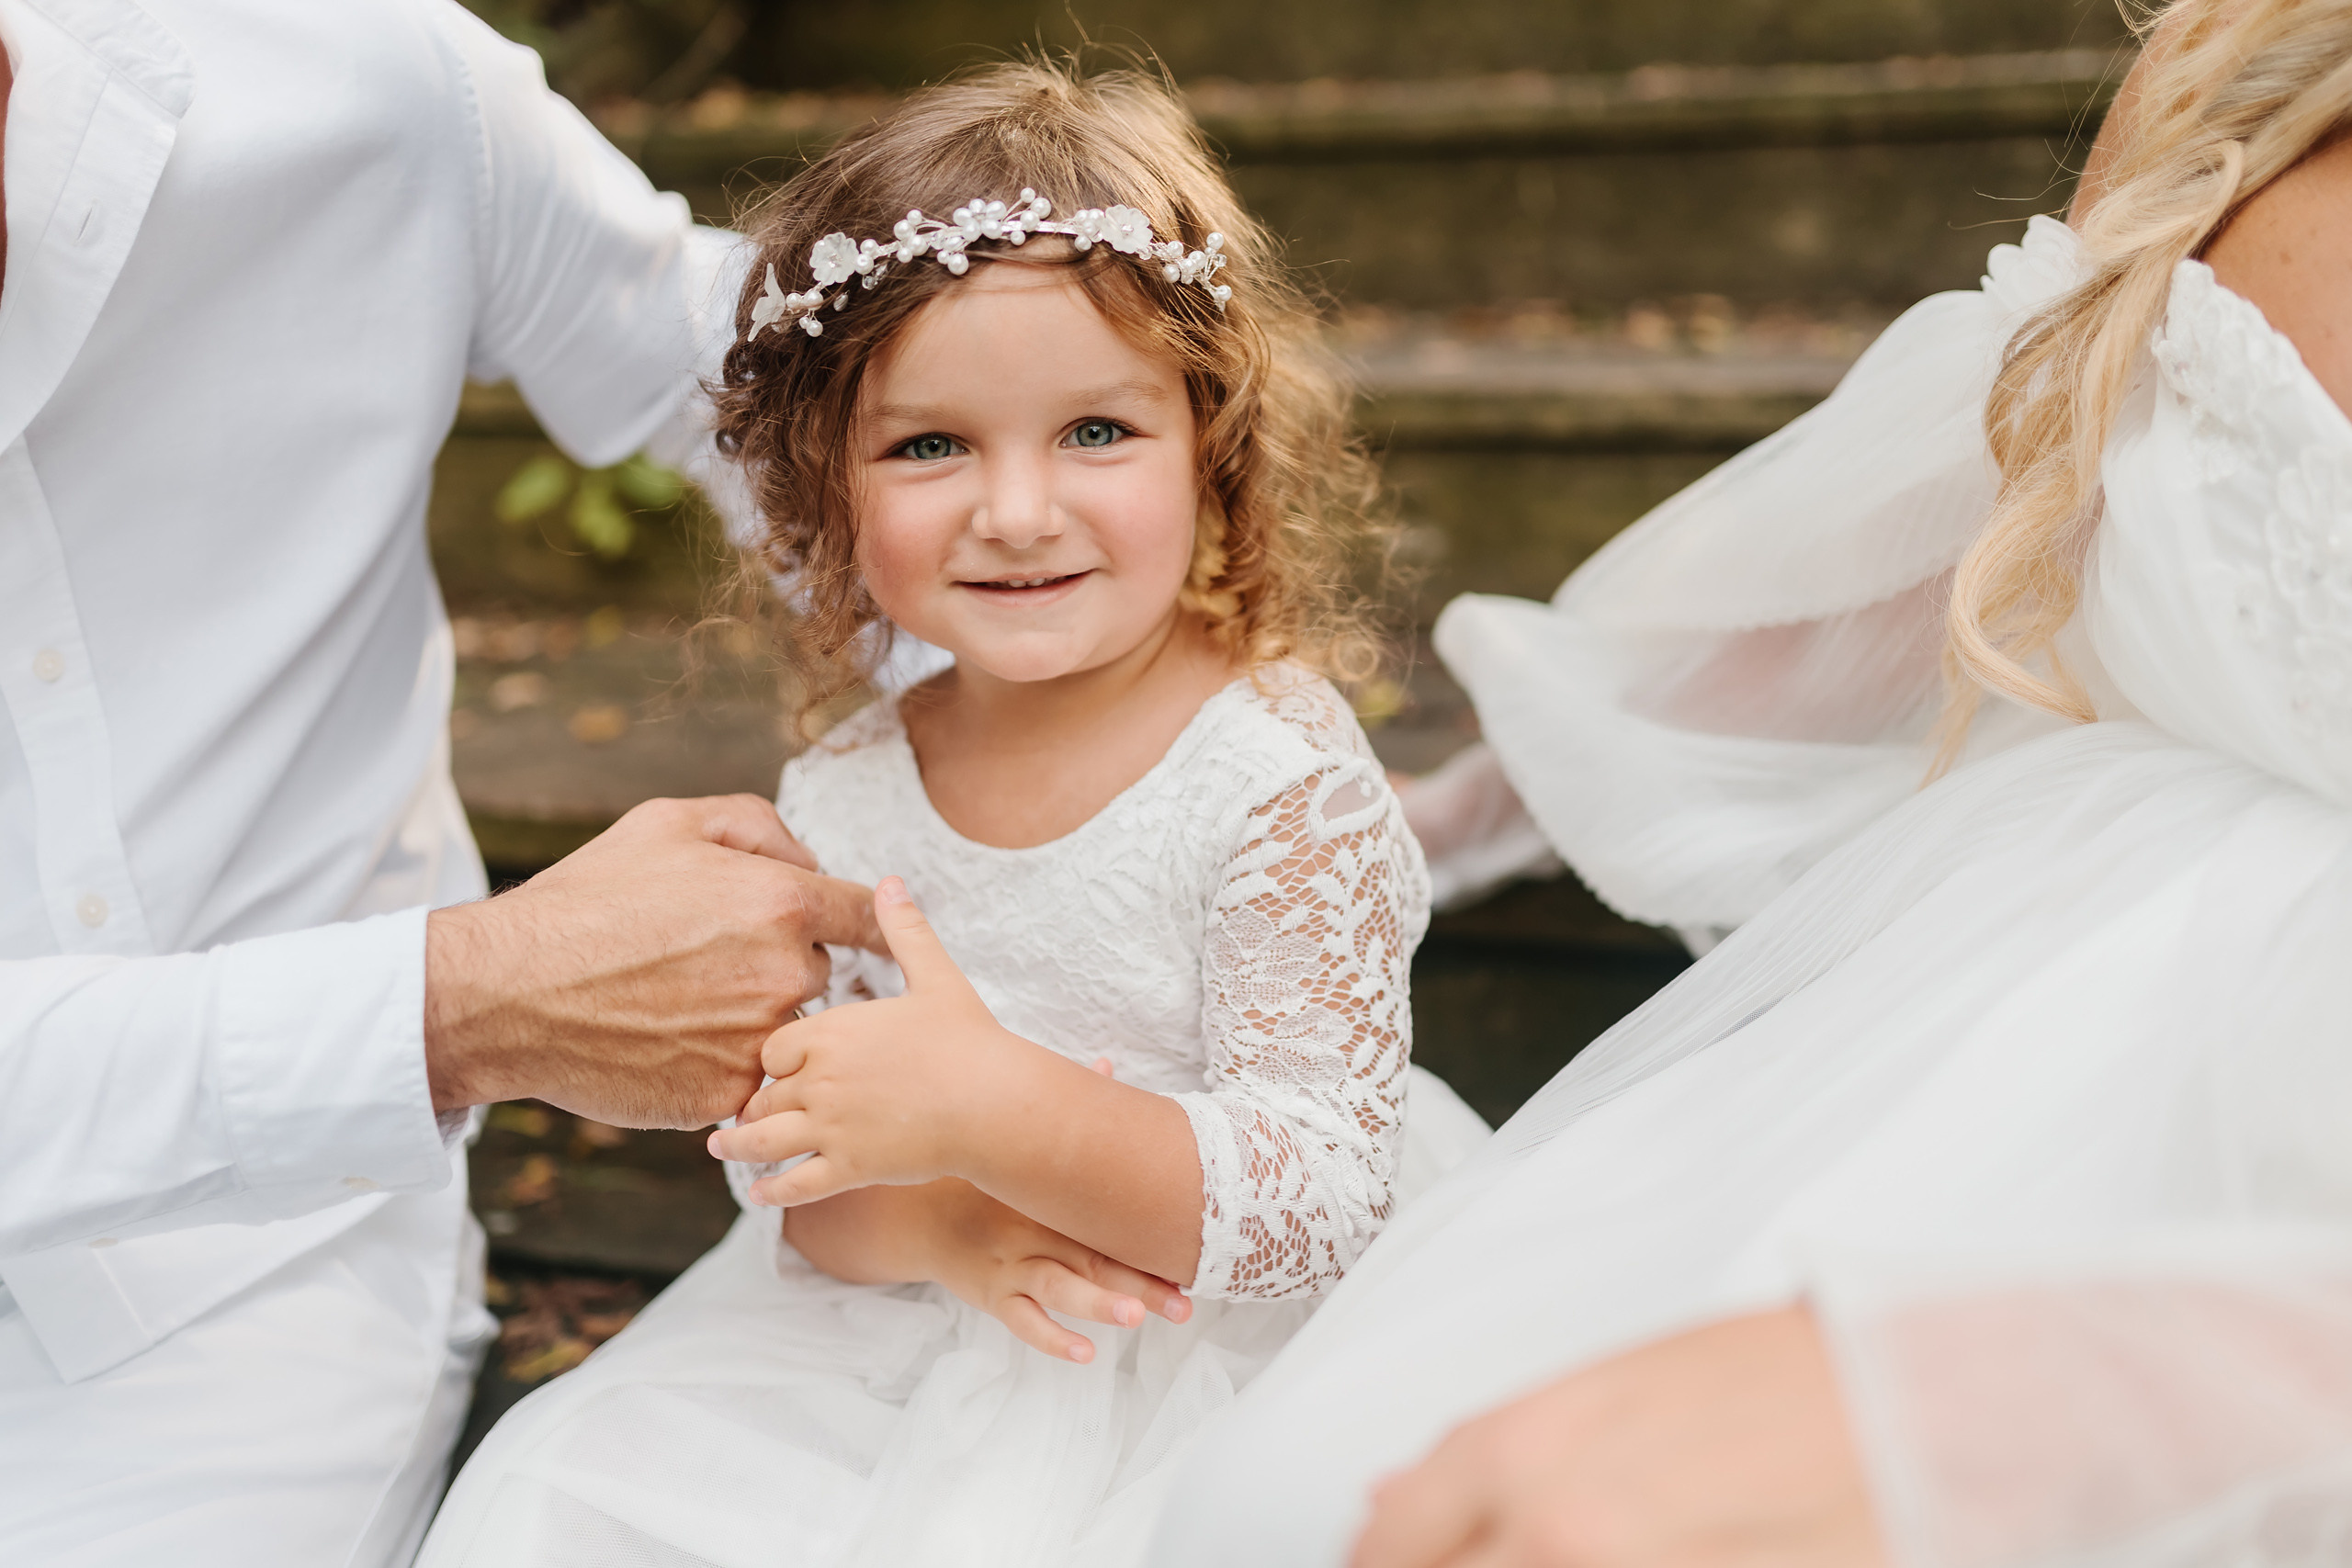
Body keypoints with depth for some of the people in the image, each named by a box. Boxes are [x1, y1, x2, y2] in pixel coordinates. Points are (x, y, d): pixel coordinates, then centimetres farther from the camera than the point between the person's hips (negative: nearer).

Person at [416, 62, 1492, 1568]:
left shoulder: (1283, 777, -18)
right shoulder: (841, 800, -2)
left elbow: (1321, 1204, -20)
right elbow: (792, 1171, 2)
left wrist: (989, 1111, -33)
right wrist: (935, 1221, -21)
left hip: (1205, 1347, -4)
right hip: (906, 1332, 5)